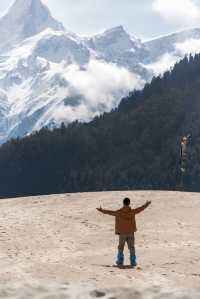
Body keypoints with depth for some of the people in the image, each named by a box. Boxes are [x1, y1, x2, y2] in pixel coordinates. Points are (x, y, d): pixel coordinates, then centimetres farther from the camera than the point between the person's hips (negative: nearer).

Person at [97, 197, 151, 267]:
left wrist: (101, 210, 15)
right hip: (131, 233, 0)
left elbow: (110, 212, 0)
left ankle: (120, 261, 13)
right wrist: (146, 204, 21)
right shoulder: (132, 211, -8)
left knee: (121, 247, 13)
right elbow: (140, 209, 4)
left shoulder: (119, 212, -9)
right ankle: (133, 262, 5)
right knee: (131, 247, 8)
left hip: (122, 233, 0)